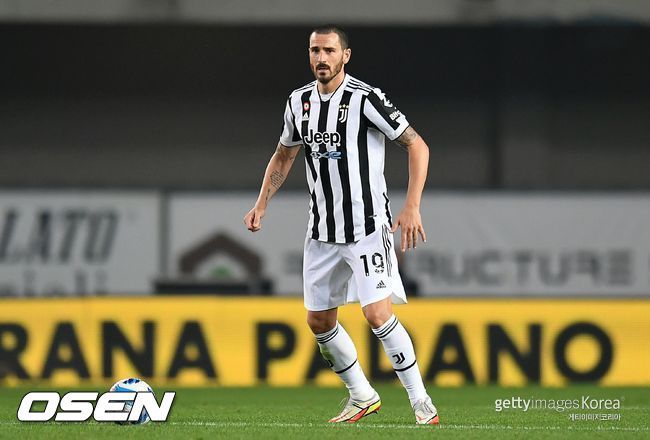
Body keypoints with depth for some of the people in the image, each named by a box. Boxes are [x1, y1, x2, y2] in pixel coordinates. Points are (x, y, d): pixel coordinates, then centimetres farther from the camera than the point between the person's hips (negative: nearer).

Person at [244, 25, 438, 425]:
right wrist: (262, 204, 13)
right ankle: (362, 398, 27)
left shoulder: (365, 99, -13)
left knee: (378, 314, -18)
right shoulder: (300, 101, 7)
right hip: (323, 230, 7)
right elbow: (284, 155, 23)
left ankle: (421, 402, -8)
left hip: (367, 227, -7)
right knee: (319, 321, 10)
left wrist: (412, 208, -21)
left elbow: (417, 146, -13)